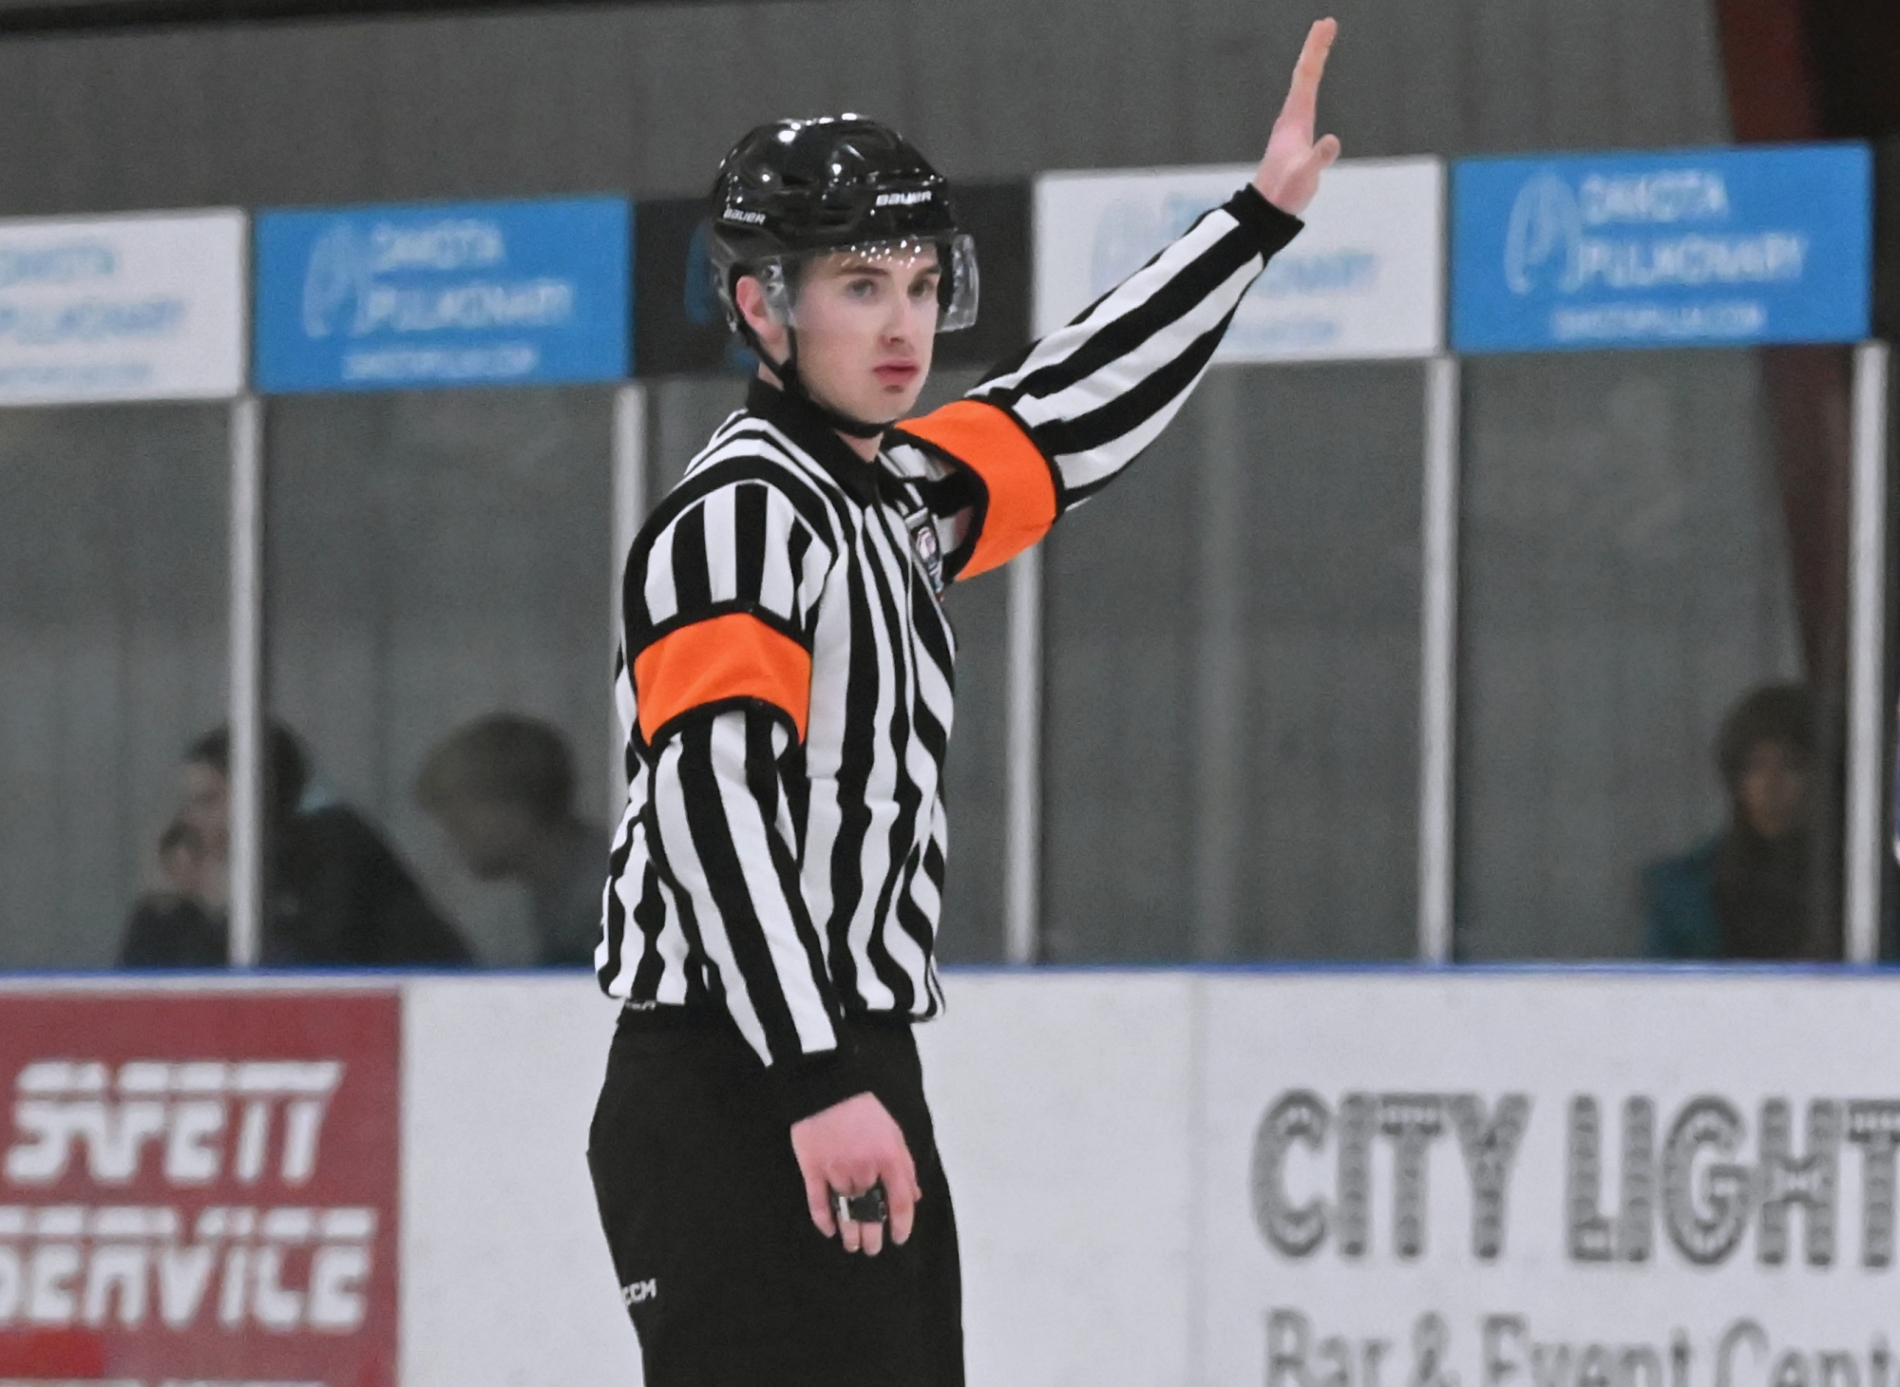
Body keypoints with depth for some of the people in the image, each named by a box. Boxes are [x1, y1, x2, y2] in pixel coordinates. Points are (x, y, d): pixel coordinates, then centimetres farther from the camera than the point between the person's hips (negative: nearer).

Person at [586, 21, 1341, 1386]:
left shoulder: (895, 494, 15)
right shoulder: (740, 513, -13)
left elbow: (1073, 415, 32)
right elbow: (714, 804, -22)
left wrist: (1260, 217, 33)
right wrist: (815, 1085, -29)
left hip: (851, 1082, 10)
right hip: (739, 1107, -10)